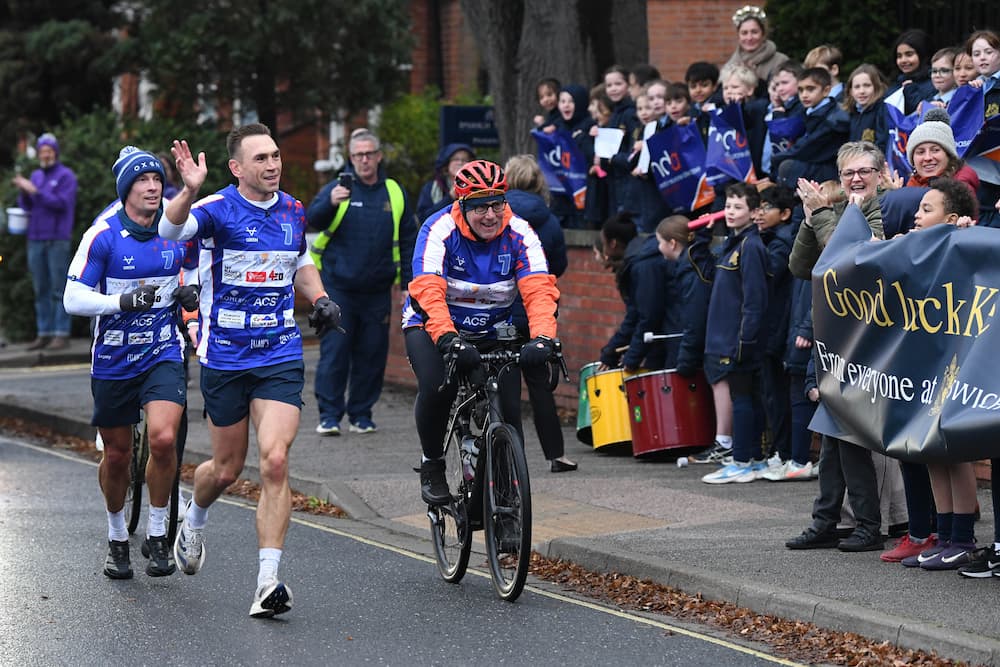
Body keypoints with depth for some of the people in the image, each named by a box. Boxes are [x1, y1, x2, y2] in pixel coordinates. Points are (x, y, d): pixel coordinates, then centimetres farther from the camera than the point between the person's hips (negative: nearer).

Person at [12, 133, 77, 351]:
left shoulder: (66, 176, -2)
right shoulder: (36, 175, 17)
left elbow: (61, 203, -14)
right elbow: (27, 207, 15)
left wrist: (35, 191, -17)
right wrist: (23, 192, -6)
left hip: (57, 240, -6)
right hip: (35, 239, 6)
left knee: (59, 290, -6)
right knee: (41, 290, 6)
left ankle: (62, 334, -6)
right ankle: (44, 334, 9)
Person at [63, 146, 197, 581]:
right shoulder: (103, 235, -13)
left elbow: (196, 265, 17)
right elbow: (73, 299, -15)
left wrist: (192, 292, -5)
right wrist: (123, 302, -29)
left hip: (163, 354, 1)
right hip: (113, 360, -1)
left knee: (163, 438, -21)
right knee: (117, 454, 10)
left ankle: (157, 535, -2)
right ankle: (117, 538, 34)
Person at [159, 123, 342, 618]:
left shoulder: (293, 211, 6)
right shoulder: (219, 209, -10)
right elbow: (171, 229, -32)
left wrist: (320, 299, 5)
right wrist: (188, 191, -52)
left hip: (280, 357, 2)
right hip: (225, 358, -2)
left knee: (274, 462, -15)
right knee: (227, 468, 11)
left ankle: (268, 581, -13)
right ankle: (194, 523, 46)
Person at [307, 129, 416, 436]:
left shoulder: (394, 194, 9)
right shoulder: (339, 188, 1)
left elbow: (407, 241, 15)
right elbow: (311, 220, -14)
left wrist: (408, 283, 9)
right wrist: (330, 203, -35)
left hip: (377, 291, 3)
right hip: (338, 287, -3)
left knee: (372, 353, 5)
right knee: (334, 351, -5)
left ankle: (361, 413, 15)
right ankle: (329, 414, -1)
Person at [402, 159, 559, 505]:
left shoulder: (519, 234, -16)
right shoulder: (439, 230, -22)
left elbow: (540, 290, -28)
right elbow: (429, 293, -34)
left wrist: (541, 338, -46)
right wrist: (449, 340, -50)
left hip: (493, 331, 3)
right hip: (433, 325, -2)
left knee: (508, 408, -12)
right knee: (436, 388, -29)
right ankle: (432, 464, -5)